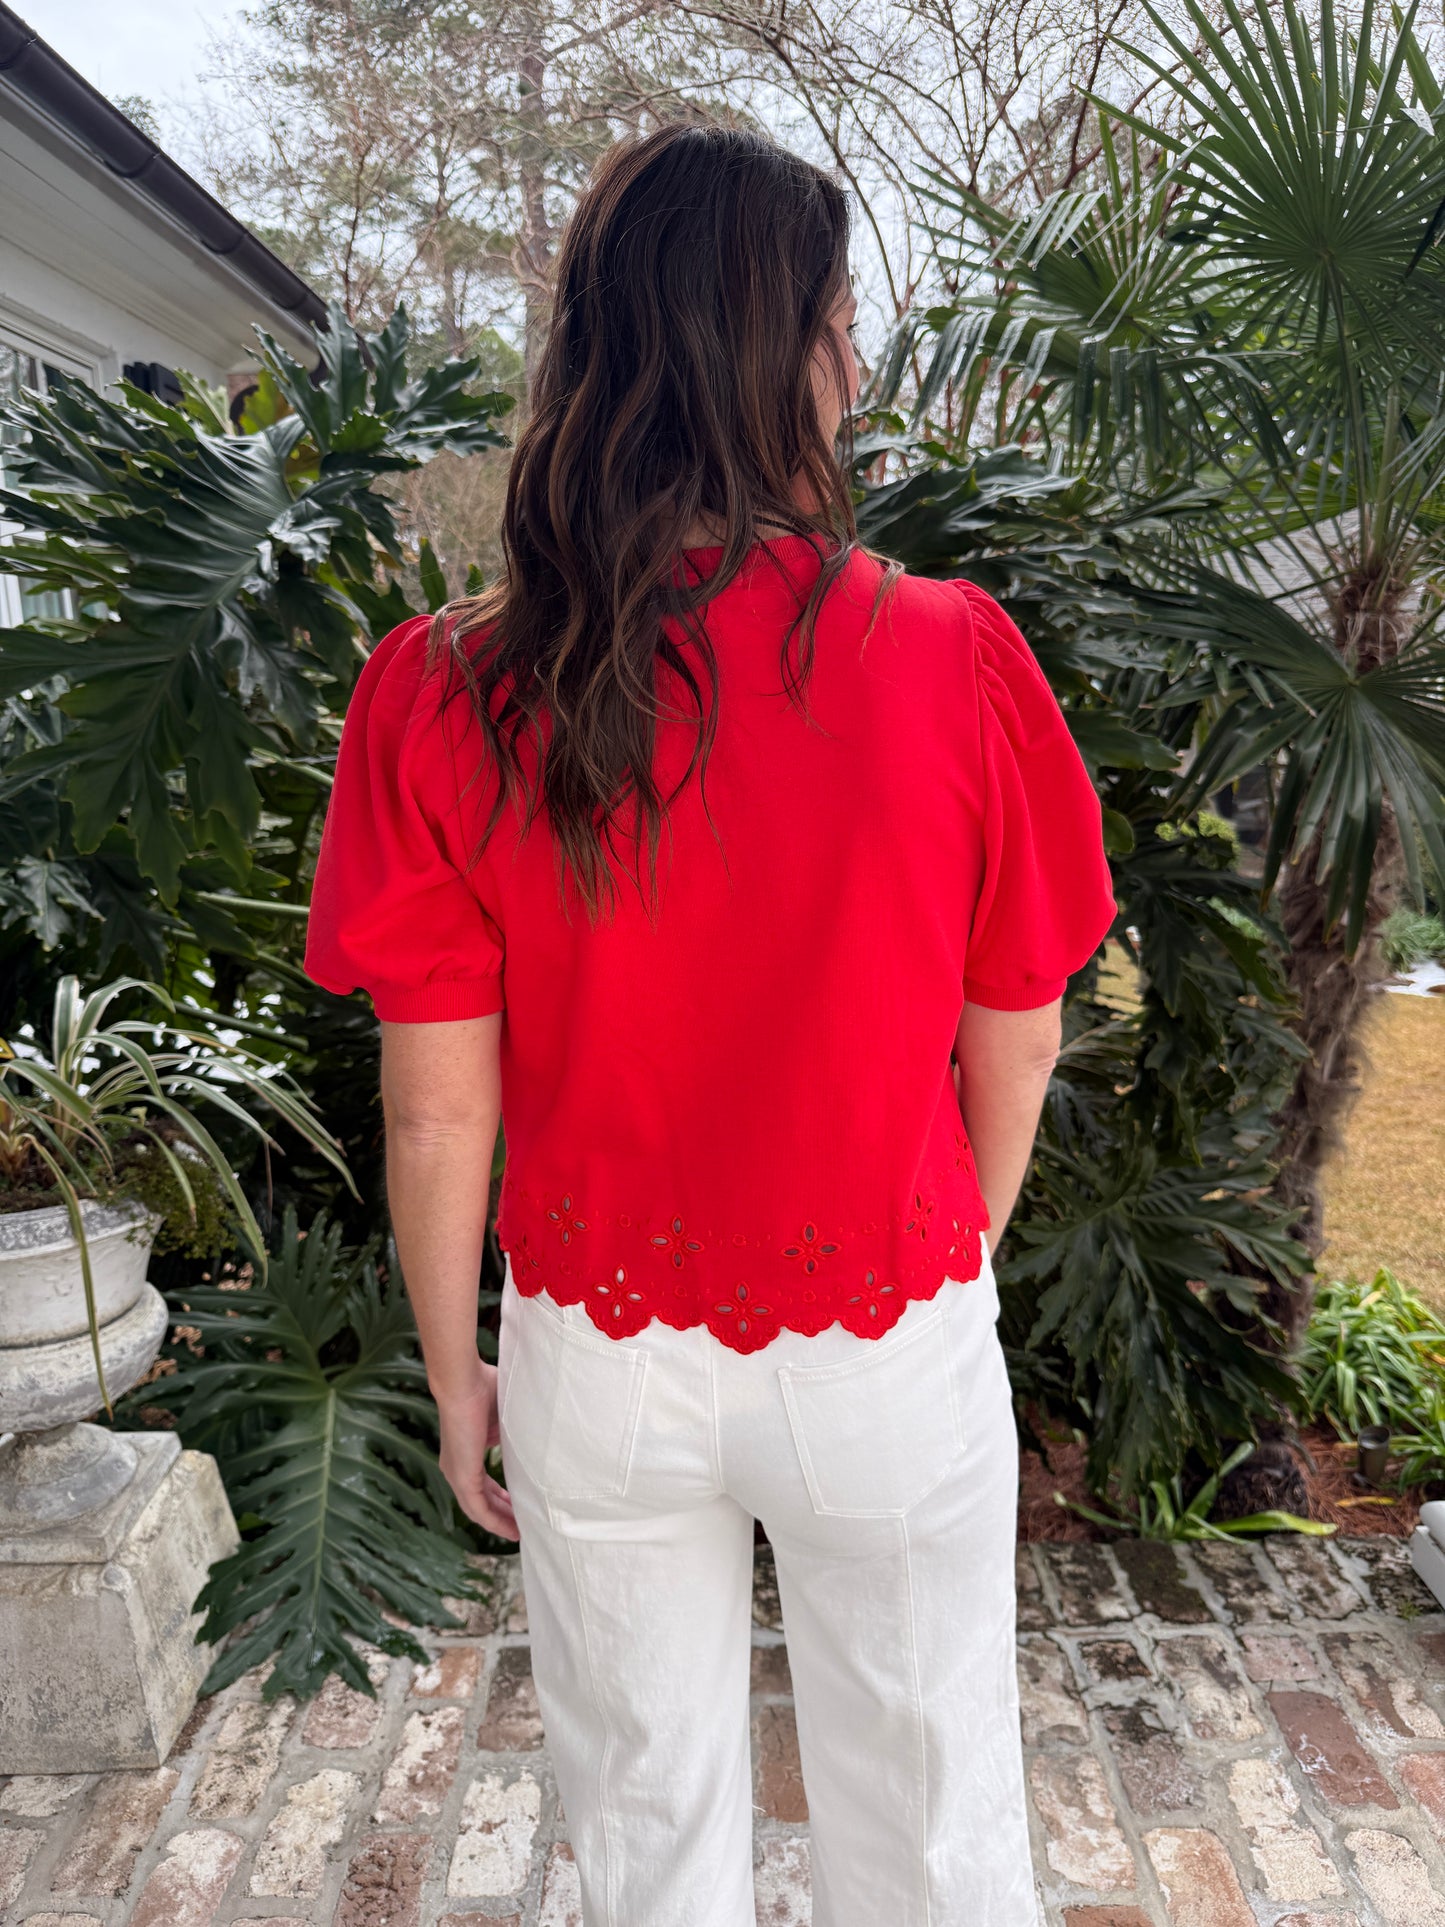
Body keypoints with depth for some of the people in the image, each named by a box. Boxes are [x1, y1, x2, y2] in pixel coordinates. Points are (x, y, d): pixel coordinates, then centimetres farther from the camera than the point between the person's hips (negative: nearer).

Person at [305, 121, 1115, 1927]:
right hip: (888, 1353, 0)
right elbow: (1013, 1048, -6)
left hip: (598, 1360, 2)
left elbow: (436, 1104, -10)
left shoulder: (445, 691, -14)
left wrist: (454, 1372, 6)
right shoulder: (956, 660, -16)